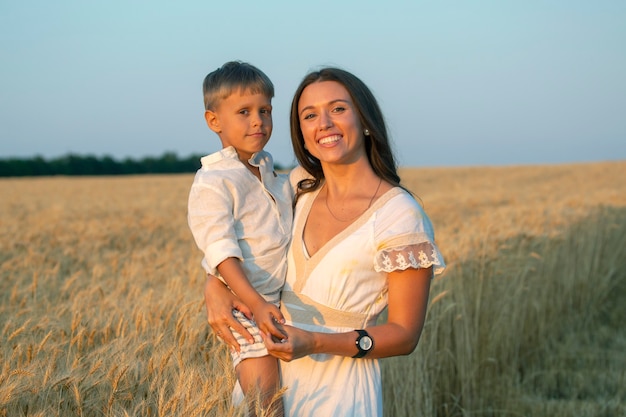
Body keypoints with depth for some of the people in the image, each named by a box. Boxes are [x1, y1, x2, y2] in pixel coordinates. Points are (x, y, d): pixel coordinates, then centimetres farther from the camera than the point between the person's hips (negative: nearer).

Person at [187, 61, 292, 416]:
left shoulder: (268, 168, 10)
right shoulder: (212, 182, -15)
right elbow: (221, 250, -23)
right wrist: (256, 304, -32)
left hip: (287, 299, 8)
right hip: (247, 306, -8)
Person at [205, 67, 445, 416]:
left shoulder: (401, 216, -18)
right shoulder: (301, 185, -1)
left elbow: (405, 335, -14)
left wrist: (314, 343, -26)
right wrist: (215, 285, -9)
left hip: (339, 387, -5)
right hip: (276, 374, 6)